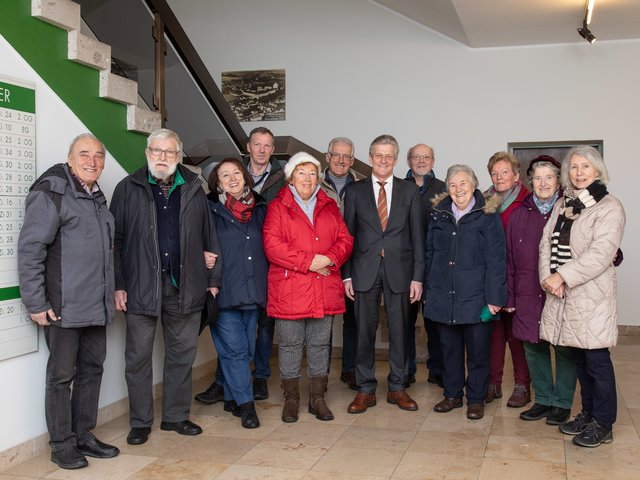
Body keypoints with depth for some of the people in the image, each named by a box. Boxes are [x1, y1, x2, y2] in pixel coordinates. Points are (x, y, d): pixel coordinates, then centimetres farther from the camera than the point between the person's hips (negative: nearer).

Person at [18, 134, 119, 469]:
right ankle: (62, 445, 14)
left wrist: (112, 292, 18)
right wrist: (36, 303, -16)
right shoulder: (50, 194, -9)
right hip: (64, 306, -8)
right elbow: (29, 251, -14)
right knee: (62, 374, 2)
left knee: (92, 369, 14)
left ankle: (83, 435, 27)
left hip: (96, 306, 8)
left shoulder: (97, 199, 15)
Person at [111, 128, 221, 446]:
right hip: (141, 286, -2)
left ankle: (176, 416, 24)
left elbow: (209, 237, 9)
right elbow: (116, 239, -1)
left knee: (182, 354, 10)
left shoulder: (193, 190, 9)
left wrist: (213, 278, 5)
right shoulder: (128, 189, 3)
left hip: (184, 286, 2)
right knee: (139, 356, 5)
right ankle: (140, 422, 18)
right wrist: (118, 284, -7)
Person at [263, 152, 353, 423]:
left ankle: (317, 399, 19)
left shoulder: (329, 207, 15)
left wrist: (330, 258, -12)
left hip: (325, 289, 4)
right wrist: (309, 261, -14)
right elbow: (272, 245, -10)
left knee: (320, 344, 9)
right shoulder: (278, 207, 2)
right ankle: (291, 400, 15)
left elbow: (345, 239, 9)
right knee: (291, 344, 3)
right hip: (289, 290, -3)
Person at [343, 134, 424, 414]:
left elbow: (417, 237, 4)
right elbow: (347, 235, 5)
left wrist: (417, 276, -2)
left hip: (398, 271, 0)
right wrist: (346, 275, -1)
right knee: (364, 331, 4)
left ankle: (396, 388, 21)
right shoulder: (354, 191, 6)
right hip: (365, 271, 0)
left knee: (399, 331, 7)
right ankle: (366, 389, 16)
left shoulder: (410, 192, 6)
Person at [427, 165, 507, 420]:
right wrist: (428, 290, 9)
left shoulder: (488, 216, -4)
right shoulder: (438, 215, 8)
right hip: (444, 297, 4)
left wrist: (494, 297, -12)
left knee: (477, 350, 5)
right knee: (449, 348, 12)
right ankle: (452, 394, 26)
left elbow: (496, 260, -7)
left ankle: (476, 398, 19)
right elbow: (430, 254, 12)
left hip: (475, 297, -3)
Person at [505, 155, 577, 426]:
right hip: (528, 297, 4)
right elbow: (509, 259, 8)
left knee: (564, 349, 5)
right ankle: (543, 400, 25)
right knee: (534, 348, 11)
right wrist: (509, 296, 5)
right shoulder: (519, 215, 8)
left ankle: (562, 403, 19)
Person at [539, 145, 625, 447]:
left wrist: (562, 276, -18)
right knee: (579, 359, 14)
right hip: (562, 294, 6)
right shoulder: (562, 205, 14)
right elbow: (546, 242, 8)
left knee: (596, 360, -1)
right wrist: (548, 278, -8)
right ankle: (588, 414, 28)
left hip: (591, 295, -6)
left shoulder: (609, 207, -6)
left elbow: (601, 253, -17)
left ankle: (603, 425, 11)